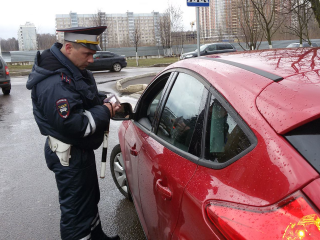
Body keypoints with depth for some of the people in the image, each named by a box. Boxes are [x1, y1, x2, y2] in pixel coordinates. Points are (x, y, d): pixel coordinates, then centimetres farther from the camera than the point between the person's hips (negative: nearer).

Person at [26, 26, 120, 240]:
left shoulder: (72, 69, 3)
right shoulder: (53, 83, -29)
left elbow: (87, 98, 17)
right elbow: (72, 125, -32)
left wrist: (105, 102, -4)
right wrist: (105, 112, -19)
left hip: (81, 149, 11)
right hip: (69, 156, -10)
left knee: (90, 198, 26)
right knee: (76, 208, 4)